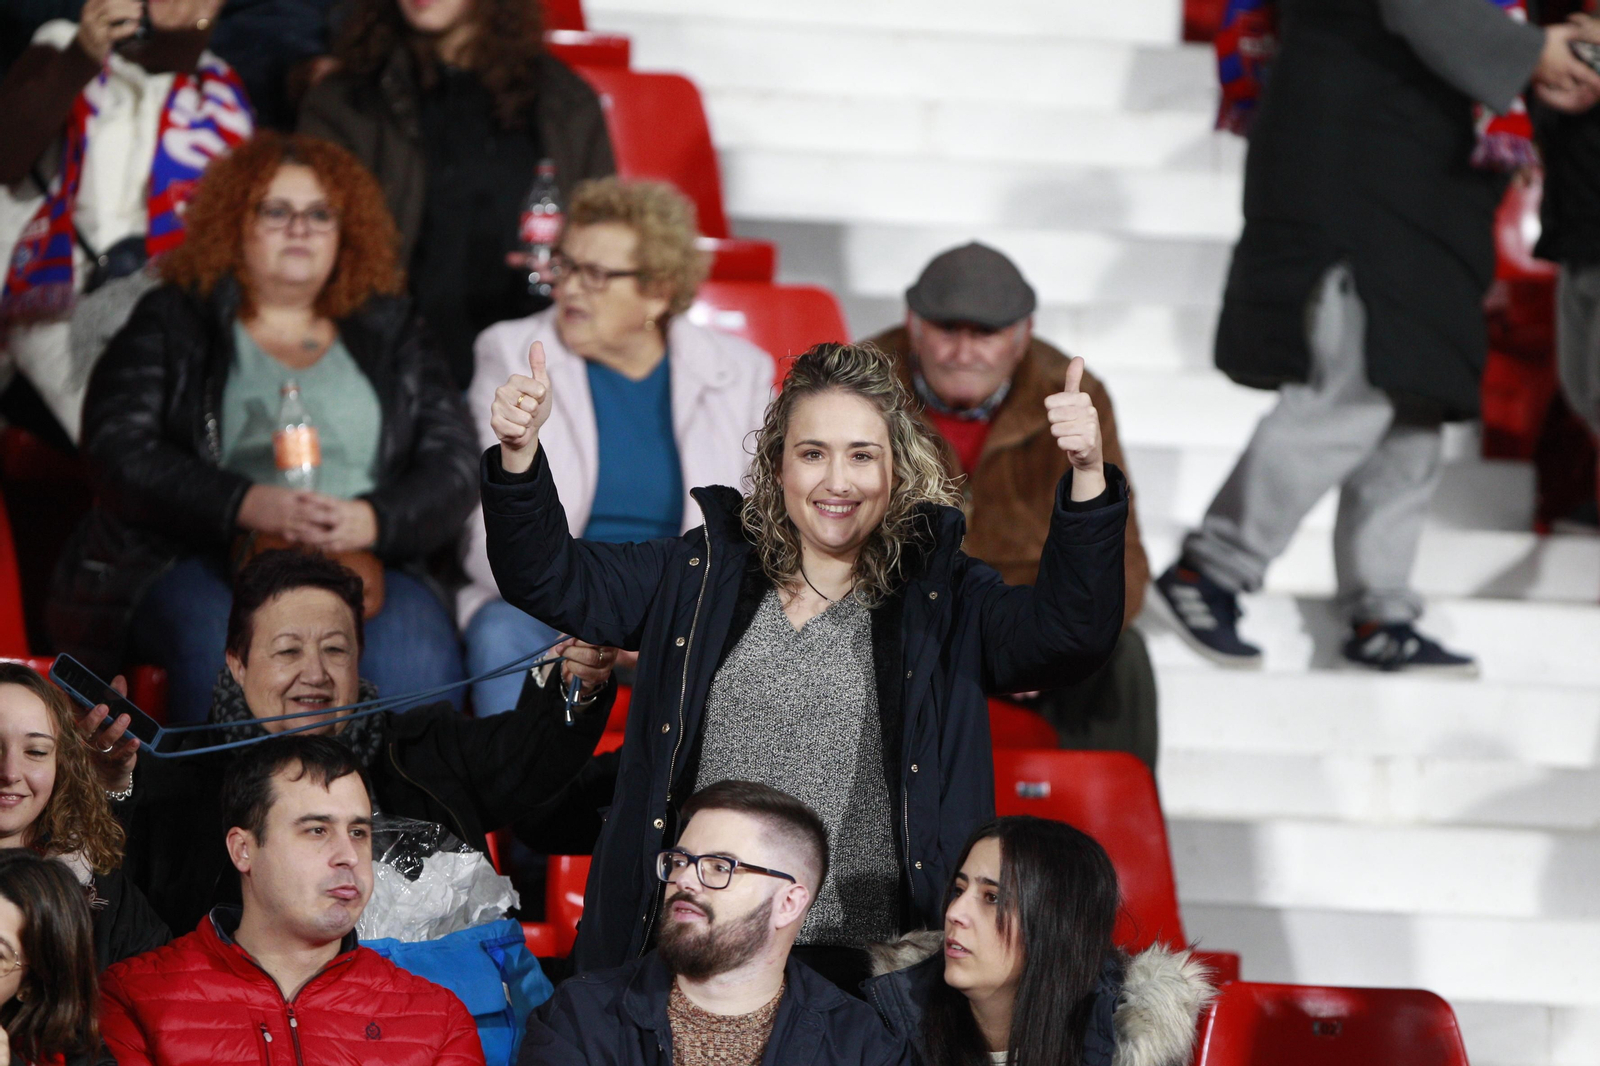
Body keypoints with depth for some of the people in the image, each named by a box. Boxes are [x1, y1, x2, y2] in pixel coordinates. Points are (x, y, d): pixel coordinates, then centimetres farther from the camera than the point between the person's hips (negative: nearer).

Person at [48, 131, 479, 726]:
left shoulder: (388, 335, 20)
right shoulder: (172, 325, 14)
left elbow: (452, 464, 9)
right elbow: (120, 453, -1)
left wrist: (375, 519, -14)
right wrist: (246, 505, -17)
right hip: (189, 560, -1)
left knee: (417, 649, -33)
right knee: (225, 646, -37)